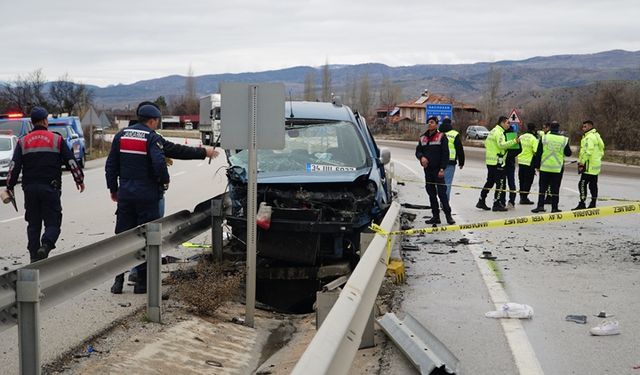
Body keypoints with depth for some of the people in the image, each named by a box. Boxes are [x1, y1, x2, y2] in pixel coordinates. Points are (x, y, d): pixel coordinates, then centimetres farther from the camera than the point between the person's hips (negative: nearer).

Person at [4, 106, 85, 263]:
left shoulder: (23, 142, 7)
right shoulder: (57, 139, 1)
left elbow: (14, 167, 0)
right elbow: (71, 162, 2)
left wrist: (10, 187, 6)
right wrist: (79, 180, 13)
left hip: (30, 189, 3)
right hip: (50, 188, -3)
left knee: (33, 224, 12)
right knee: (53, 222, 2)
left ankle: (34, 255, 11)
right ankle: (45, 246, -24)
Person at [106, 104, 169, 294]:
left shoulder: (121, 135, 9)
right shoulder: (152, 137, -9)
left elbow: (111, 164, 11)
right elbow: (159, 162, -23)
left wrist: (113, 189, 18)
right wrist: (165, 181, -5)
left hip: (125, 193, 5)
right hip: (147, 194, -5)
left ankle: (118, 280, 11)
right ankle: (142, 281, 7)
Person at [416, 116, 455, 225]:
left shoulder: (442, 137, -3)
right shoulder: (423, 138, 13)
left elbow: (445, 154, -7)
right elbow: (418, 151, 15)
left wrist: (442, 169, -14)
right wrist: (421, 157, -9)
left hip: (438, 170, -5)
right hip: (427, 169, 5)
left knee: (442, 193, -8)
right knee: (431, 193, 8)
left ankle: (448, 215, -3)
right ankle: (435, 216, 14)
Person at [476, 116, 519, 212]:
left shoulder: (493, 131, 17)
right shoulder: (499, 132, -13)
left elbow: (486, 143, 22)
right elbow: (502, 145, -27)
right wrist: (514, 141, -25)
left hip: (489, 161, 10)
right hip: (497, 162, -10)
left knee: (490, 182, 16)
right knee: (500, 183, -4)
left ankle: (481, 201, 18)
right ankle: (496, 204, -4)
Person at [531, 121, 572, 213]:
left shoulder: (544, 138, -5)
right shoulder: (564, 140, -4)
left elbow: (538, 153, -2)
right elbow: (568, 153, 4)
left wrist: (537, 165, 6)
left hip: (545, 167, 0)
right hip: (558, 168, 0)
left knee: (542, 187, 8)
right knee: (555, 188, 6)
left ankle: (540, 205, 2)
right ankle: (554, 207, 7)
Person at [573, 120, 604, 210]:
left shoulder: (589, 137, -15)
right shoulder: (596, 135, 18)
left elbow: (587, 152, -23)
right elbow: (600, 150, 22)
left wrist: (581, 163, -19)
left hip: (589, 165, -10)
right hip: (596, 165, 10)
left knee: (582, 184, -9)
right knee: (593, 184, 12)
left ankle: (582, 204, -11)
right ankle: (593, 204, 16)